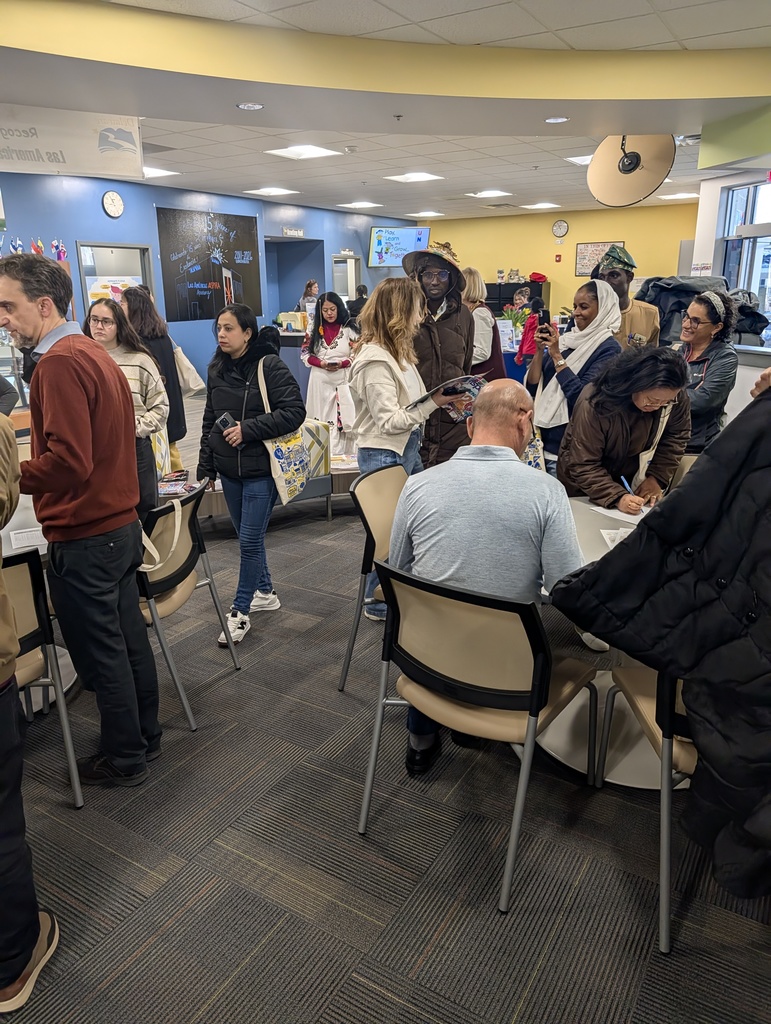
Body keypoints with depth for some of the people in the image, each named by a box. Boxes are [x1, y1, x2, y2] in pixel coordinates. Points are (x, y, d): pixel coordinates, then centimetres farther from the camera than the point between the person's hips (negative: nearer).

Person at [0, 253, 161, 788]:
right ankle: (146, 736, 35)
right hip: (121, 523, 9)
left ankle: (125, 759, 23)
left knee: (101, 653, 6)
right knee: (129, 637, 19)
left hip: (84, 538, -9)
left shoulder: (60, 362, -19)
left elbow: (68, 461, -26)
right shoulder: (94, 352, 11)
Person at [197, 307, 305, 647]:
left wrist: (249, 429, -21)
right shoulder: (217, 369, 8)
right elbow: (209, 420, 14)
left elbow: (294, 411, -16)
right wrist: (205, 467, 12)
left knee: (249, 539, -3)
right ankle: (264, 592, 35)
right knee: (247, 537, 16)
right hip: (229, 469, 6)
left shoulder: (270, 366, -11)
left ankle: (240, 612, 10)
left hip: (261, 468, -6)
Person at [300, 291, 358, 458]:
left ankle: (341, 455, 2)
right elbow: (305, 353, 6)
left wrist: (342, 363, -18)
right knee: (320, 419, 3)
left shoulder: (348, 329, -1)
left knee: (342, 418, -5)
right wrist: (322, 363, -10)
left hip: (342, 380, -2)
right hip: (320, 380, 2)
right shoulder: (314, 328, 7)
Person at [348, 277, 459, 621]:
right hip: (384, 454, -9)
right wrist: (434, 403, -21)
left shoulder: (399, 351, 8)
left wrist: (442, 399, -2)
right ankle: (378, 604, 24)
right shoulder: (374, 360, -20)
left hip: (408, 447, 9)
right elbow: (389, 420, -22)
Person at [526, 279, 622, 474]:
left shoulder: (608, 349, -9)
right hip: (542, 439, 6)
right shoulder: (568, 338, 7)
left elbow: (581, 397, -21)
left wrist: (557, 356, -17)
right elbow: (531, 388, 6)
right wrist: (539, 351, -8)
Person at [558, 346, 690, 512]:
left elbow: (676, 436, -6)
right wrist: (617, 497, -40)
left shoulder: (676, 397, -20)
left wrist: (657, 477, -17)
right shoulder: (594, 405, -32)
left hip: (633, 483, 3)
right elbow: (583, 466, -30)